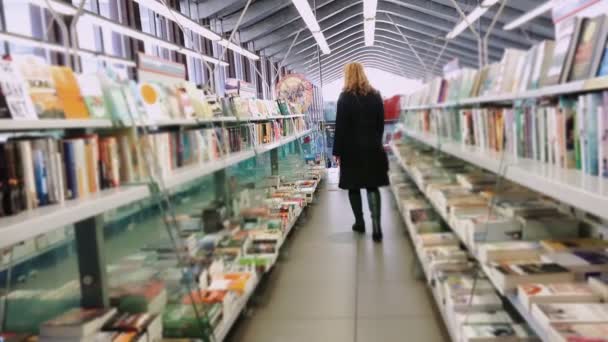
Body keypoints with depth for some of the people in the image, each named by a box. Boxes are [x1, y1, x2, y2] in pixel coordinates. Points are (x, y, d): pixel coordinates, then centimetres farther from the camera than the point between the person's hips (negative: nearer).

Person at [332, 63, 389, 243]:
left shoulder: (345, 97, -6)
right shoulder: (375, 95, 7)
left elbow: (340, 126, -9)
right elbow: (381, 123, 10)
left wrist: (337, 151, -5)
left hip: (352, 149, -3)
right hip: (372, 148, 4)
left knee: (354, 186, 9)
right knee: (373, 186, 4)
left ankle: (360, 222, 16)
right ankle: (376, 226, -8)